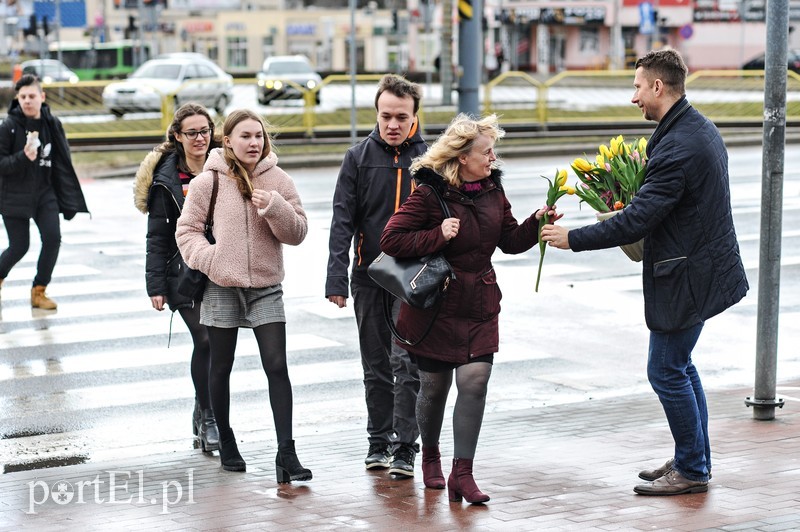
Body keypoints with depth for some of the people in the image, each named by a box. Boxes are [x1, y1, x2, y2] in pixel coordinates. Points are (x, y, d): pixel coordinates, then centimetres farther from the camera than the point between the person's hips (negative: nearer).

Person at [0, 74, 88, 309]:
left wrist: (67, 199, 8)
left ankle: (39, 291, 6)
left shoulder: (52, 124, 1)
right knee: (19, 246, -1)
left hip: (45, 193, 4)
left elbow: (61, 162, 9)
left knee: (53, 237, -10)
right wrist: (23, 157, -30)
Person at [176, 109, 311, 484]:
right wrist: (209, 259, -17)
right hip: (222, 288, -1)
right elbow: (187, 230, -1)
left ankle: (286, 452, -7)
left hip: (266, 287, 1)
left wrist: (275, 209, -17)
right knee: (221, 368, 12)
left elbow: (298, 232, 0)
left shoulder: (278, 180, 0)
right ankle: (225, 441, 30)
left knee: (277, 367, -7)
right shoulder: (208, 181, -5)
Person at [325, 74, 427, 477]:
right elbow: (343, 221, -2)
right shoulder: (359, 158, 1)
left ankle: (405, 449, -4)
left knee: (406, 362, -9)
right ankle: (379, 443, 22)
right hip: (370, 276, 2)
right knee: (376, 366, 11)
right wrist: (336, 279, -11)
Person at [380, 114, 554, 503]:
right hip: (436, 307, -4)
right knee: (435, 386, 8)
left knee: (475, 380, -8)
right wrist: (438, 235, -24)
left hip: (480, 306, 4)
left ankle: (462, 473, -4)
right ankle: (430, 456, 35)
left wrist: (536, 222, -7)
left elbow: (511, 241, 11)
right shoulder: (429, 194, -13)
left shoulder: (492, 191, 6)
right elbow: (391, 240, -14)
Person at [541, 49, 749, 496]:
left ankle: (692, 470, 10)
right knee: (680, 366, 19)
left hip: (688, 274, -10)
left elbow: (636, 221, -26)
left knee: (666, 370, 0)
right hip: (703, 264, 10)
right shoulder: (701, 128, 9)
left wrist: (573, 238, -18)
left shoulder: (677, 148, -24)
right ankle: (694, 460, 28)